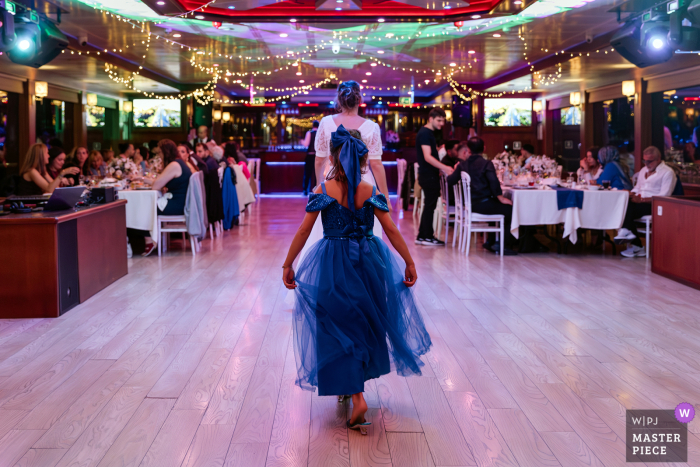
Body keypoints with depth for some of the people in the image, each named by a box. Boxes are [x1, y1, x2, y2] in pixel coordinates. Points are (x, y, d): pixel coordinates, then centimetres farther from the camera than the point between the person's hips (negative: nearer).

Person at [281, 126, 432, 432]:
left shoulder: (322, 191, -8)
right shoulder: (371, 192, -3)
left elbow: (303, 231, -7)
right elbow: (392, 231, -3)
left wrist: (288, 264, 2)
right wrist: (409, 262, 6)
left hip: (334, 265, -2)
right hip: (367, 262, 3)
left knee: (340, 326, 5)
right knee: (366, 320, 21)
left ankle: (356, 397, -7)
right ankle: (354, 382, 39)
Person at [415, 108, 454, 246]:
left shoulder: (429, 133, 17)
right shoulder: (425, 133, -15)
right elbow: (427, 157, -24)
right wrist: (444, 168, -30)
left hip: (430, 175, 10)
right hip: (428, 176, -10)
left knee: (429, 206, 12)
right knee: (430, 205, -4)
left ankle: (422, 236, 17)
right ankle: (427, 237, 3)